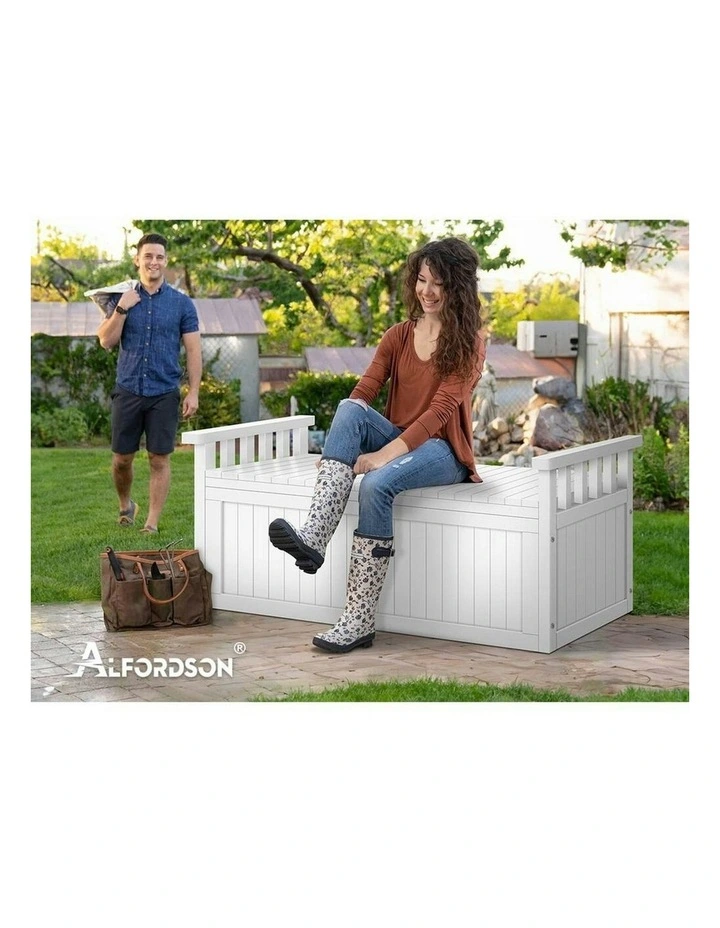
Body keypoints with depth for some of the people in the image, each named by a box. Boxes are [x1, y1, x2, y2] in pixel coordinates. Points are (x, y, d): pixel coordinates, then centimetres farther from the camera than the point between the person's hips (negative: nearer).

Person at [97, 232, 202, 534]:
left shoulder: (182, 303, 2)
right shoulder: (122, 299, 6)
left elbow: (193, 350, 0)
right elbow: (106, 341, -1)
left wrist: (193, 392, -7)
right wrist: (122, 309, -13)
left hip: (164, 394, -1)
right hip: (128, 391, 2)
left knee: (159, 459, -1)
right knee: (122, 458, 8)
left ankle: (152, 523, 7)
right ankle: (125, 506, 33)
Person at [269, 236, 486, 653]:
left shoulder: (469, 344, -4)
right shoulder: (398, 336, 11)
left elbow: (440, 410, -17)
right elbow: (363, 393, 0)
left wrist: (383, 455, -27)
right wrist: (340, 445, -20)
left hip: (441, 451, -5)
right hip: (397, 442, 5)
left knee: (376, 484, -36)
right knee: (349, 409, -27)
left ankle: (360, 621, -32)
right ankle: (313, 538, -43)